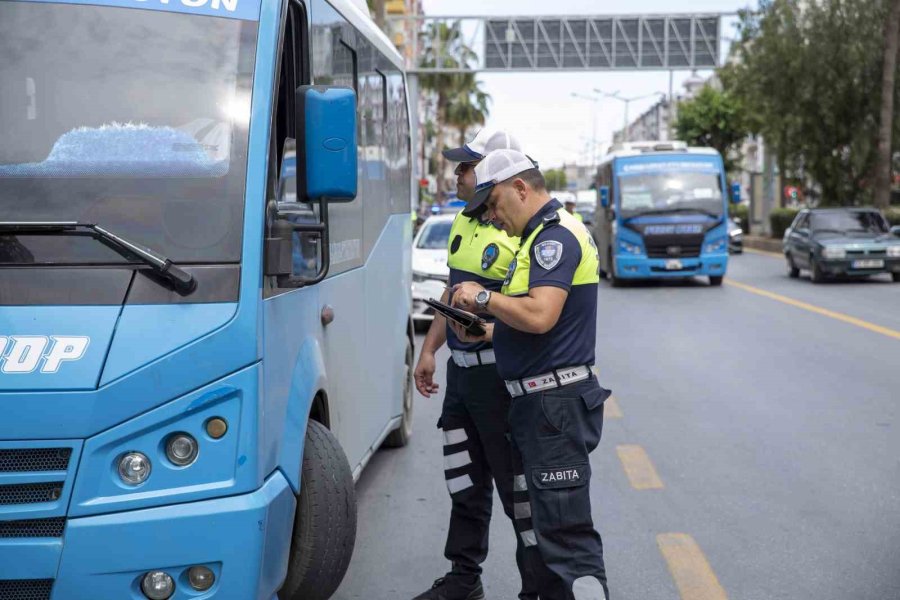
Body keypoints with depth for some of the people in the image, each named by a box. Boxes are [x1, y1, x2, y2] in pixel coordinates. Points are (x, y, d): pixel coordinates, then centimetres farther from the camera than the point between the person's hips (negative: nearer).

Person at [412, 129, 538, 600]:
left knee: (518, 488, 1)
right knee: (466, 484, 18)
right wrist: (429, 350, 18)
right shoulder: (463, 223, 12)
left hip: (499, 375, -9)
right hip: (460, 370, 9)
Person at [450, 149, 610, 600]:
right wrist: (486, 332, 13)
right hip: (538, 403, 11)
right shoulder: (544, 236, 19)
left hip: (555, 405, -11)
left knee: (565, 532, -11)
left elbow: (540, 316, -28)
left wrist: (484, 297, -14)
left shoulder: (556, 236, -15)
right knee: (536, 527, 17)